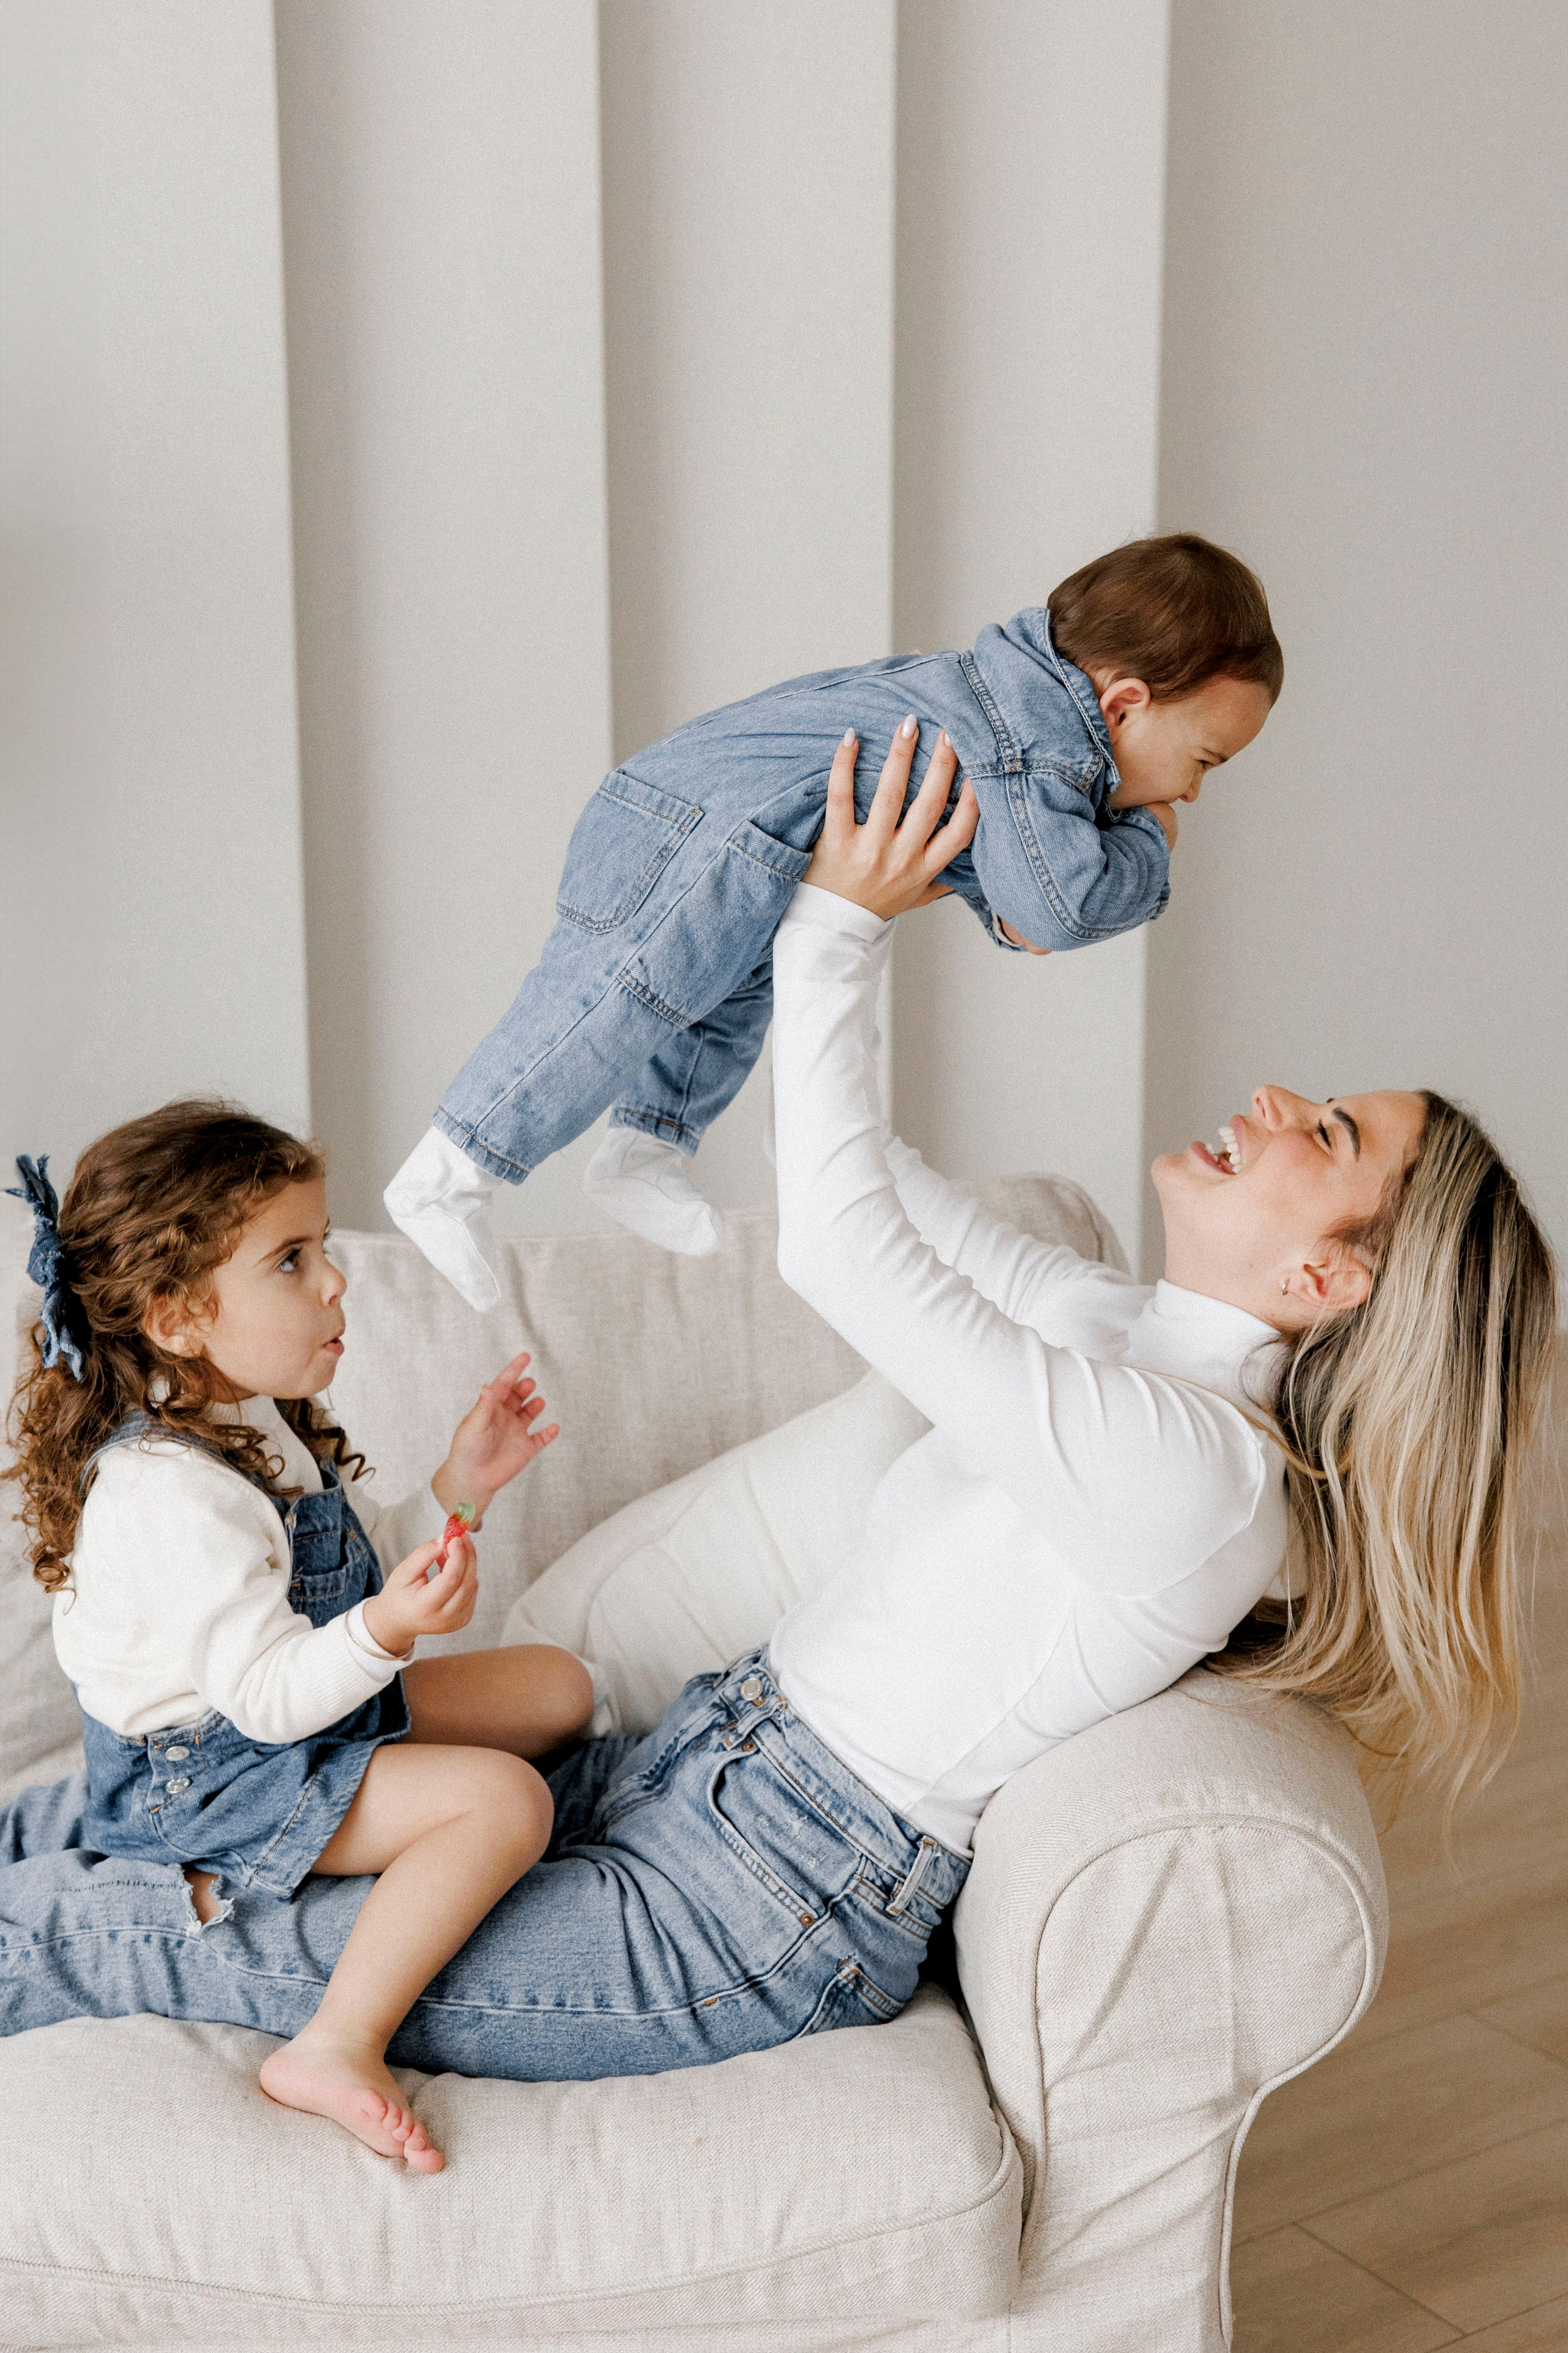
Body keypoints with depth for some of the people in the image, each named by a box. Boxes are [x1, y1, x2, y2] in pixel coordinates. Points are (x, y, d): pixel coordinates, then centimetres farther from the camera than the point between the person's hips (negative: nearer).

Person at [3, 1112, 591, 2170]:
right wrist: (384, 1630, -45)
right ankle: (337, 2048, -25)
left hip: (302, 1712, 10)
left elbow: (360, 1568, 13)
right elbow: (267, 1695, -29)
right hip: (207, 1781, -10)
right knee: (505, 1800, -25)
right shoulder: (174, 1495, -29)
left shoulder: (263, 1424, 4)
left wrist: (458, 1488, 0)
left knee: (555, 1685, 14)